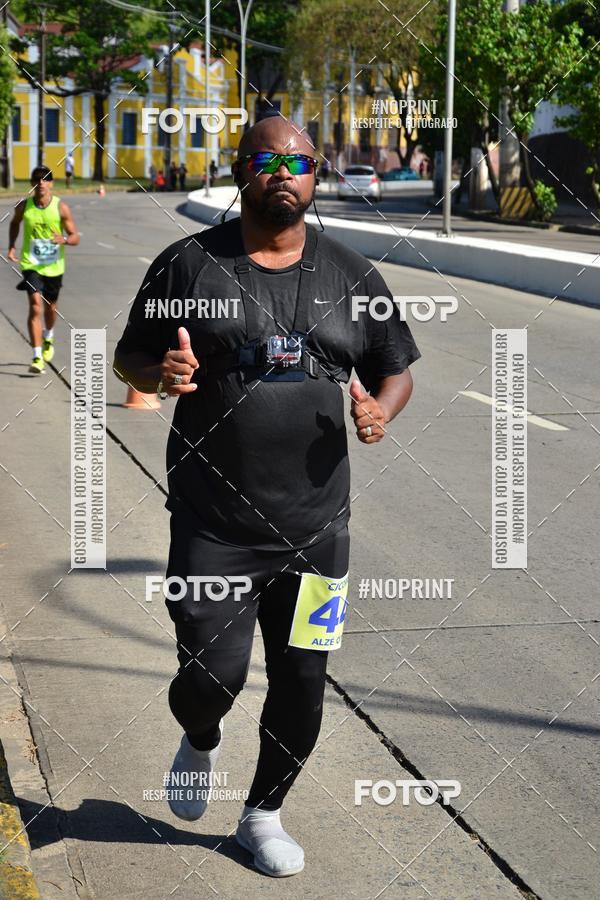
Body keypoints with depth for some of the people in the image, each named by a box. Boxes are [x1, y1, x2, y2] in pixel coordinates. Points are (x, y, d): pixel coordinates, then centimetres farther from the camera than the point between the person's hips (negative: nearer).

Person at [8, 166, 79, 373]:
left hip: (54, 266, 1)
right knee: (35, 306, -17)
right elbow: (14, 223, 17)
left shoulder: (61, 208, -10)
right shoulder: (23, 206, -6)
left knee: (50, 307, 19)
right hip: (31, 264, -1)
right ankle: (37, 358, -20)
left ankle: (48, 338, 53)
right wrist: (12, 246, 5)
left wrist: (64, 239, -29)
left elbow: (75, 238, -7)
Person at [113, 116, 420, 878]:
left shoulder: (350, 274, 5)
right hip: (213, 525, -2)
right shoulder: (190, 264, -2)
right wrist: (161, 373, -18)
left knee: (301, 684, 8)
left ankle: (263, 815, 33)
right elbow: (129, 357, 5)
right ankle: (199, 741, 34)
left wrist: (381, 410, -9)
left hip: (316, 523, 3)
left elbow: (395, 371, 13)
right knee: (212, 677, -4)